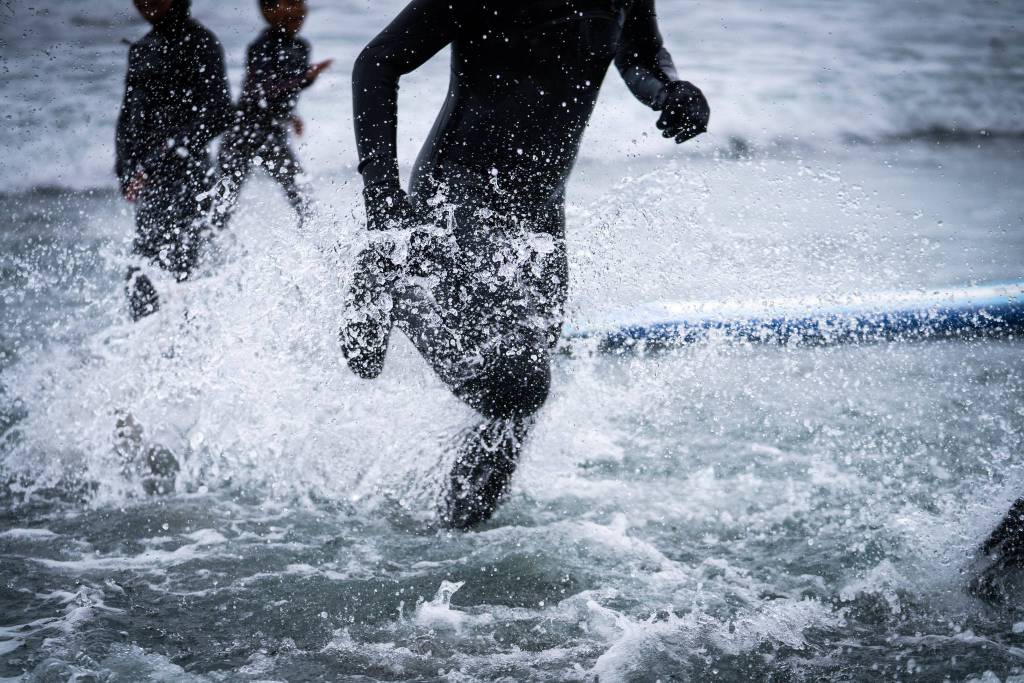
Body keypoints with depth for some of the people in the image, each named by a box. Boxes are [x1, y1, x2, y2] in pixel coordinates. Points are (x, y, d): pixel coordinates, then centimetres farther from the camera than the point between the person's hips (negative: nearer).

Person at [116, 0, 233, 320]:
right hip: (150, 186, 8)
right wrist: (126, 174, 8)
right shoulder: (141, 48, 18)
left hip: (185, 181, -8)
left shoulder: (198, 42, -7)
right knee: (141, 281, 7)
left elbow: (217, 115, -16)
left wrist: (154, 165, -18)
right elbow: (128, 117, 24)